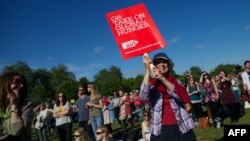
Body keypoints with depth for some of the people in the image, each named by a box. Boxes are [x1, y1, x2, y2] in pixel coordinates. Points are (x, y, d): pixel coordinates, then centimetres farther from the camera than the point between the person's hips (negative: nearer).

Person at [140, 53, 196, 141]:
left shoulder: (176, 81, 6)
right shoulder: (151, 83, 1)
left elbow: (180, 95, -15)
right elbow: (143, 97, -20)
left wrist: (162, 78, -27)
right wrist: (147, 70, -26)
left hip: (181, 127, 2)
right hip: (160, 129, -1)